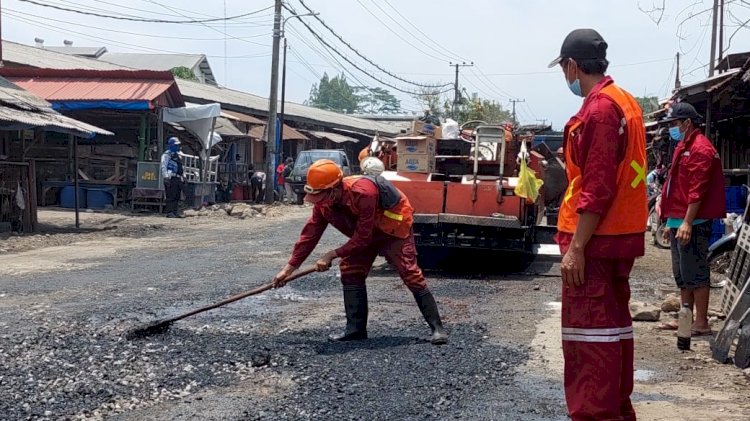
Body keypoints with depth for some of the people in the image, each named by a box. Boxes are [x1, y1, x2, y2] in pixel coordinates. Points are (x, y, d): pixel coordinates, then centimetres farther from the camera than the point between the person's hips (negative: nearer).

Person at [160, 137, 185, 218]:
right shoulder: (167, 154, -4)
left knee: (177, 196, 7)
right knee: (171, 196, -10)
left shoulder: (178, 155, 23)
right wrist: (166, 177, -18)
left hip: (178, 178, 9)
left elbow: (181, 167, 28)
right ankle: (169, 212, -8)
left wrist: (183, 177, 21)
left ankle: (175, 211, 12)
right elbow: (163, 166, -11)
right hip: (171, 178, -8)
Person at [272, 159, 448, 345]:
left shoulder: (363, 193, -38)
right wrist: (289, 268, -9)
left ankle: (437, 327, -10)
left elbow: (363, 237, -32)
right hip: (365, 233, 8)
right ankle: (356, 328, 5)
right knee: (350, 272, -3)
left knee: (411, 274, -15)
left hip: (394, 228, -8)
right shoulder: (323, 203, -15)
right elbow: (310, 235, -9)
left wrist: (333, 254, -27)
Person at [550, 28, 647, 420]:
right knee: (613, 326, 16)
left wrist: (575, 247, -19)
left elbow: (597, 188, -21)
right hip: (619, 237, 10)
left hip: (594, 240, -10)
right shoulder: (625, 102, 14)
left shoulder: (599, 109, -16)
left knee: (588, 333, -5)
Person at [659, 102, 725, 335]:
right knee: (681, 273, 15)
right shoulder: (683, 146, 19)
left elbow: (697, 191, -20)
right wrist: (671, 220, 22)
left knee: (696, 272, -6)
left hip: (692, 223, -10)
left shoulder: (700, 148, -13)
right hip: (678, 221, 10)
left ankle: (702, 323, -1)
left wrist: (687, 222, -24)